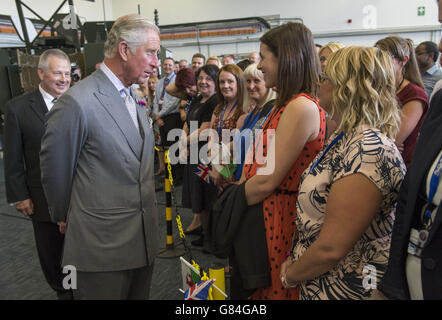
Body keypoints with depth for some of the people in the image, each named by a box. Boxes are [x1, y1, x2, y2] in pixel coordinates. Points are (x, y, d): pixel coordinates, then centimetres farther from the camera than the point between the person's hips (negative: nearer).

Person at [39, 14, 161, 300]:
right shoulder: (77, 102, -19)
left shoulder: (135, 99, 8)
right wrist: (65, 218, 5)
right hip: (102, 246, -7)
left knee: (140, 295, 21)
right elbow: (55, 170, -8)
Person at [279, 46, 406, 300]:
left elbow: (331, 249, -28)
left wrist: (291, 275, -11)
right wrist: (295, 263, 3)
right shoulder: (345, 138, 4)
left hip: (343, 289, -8)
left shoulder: (369, 150, -26)